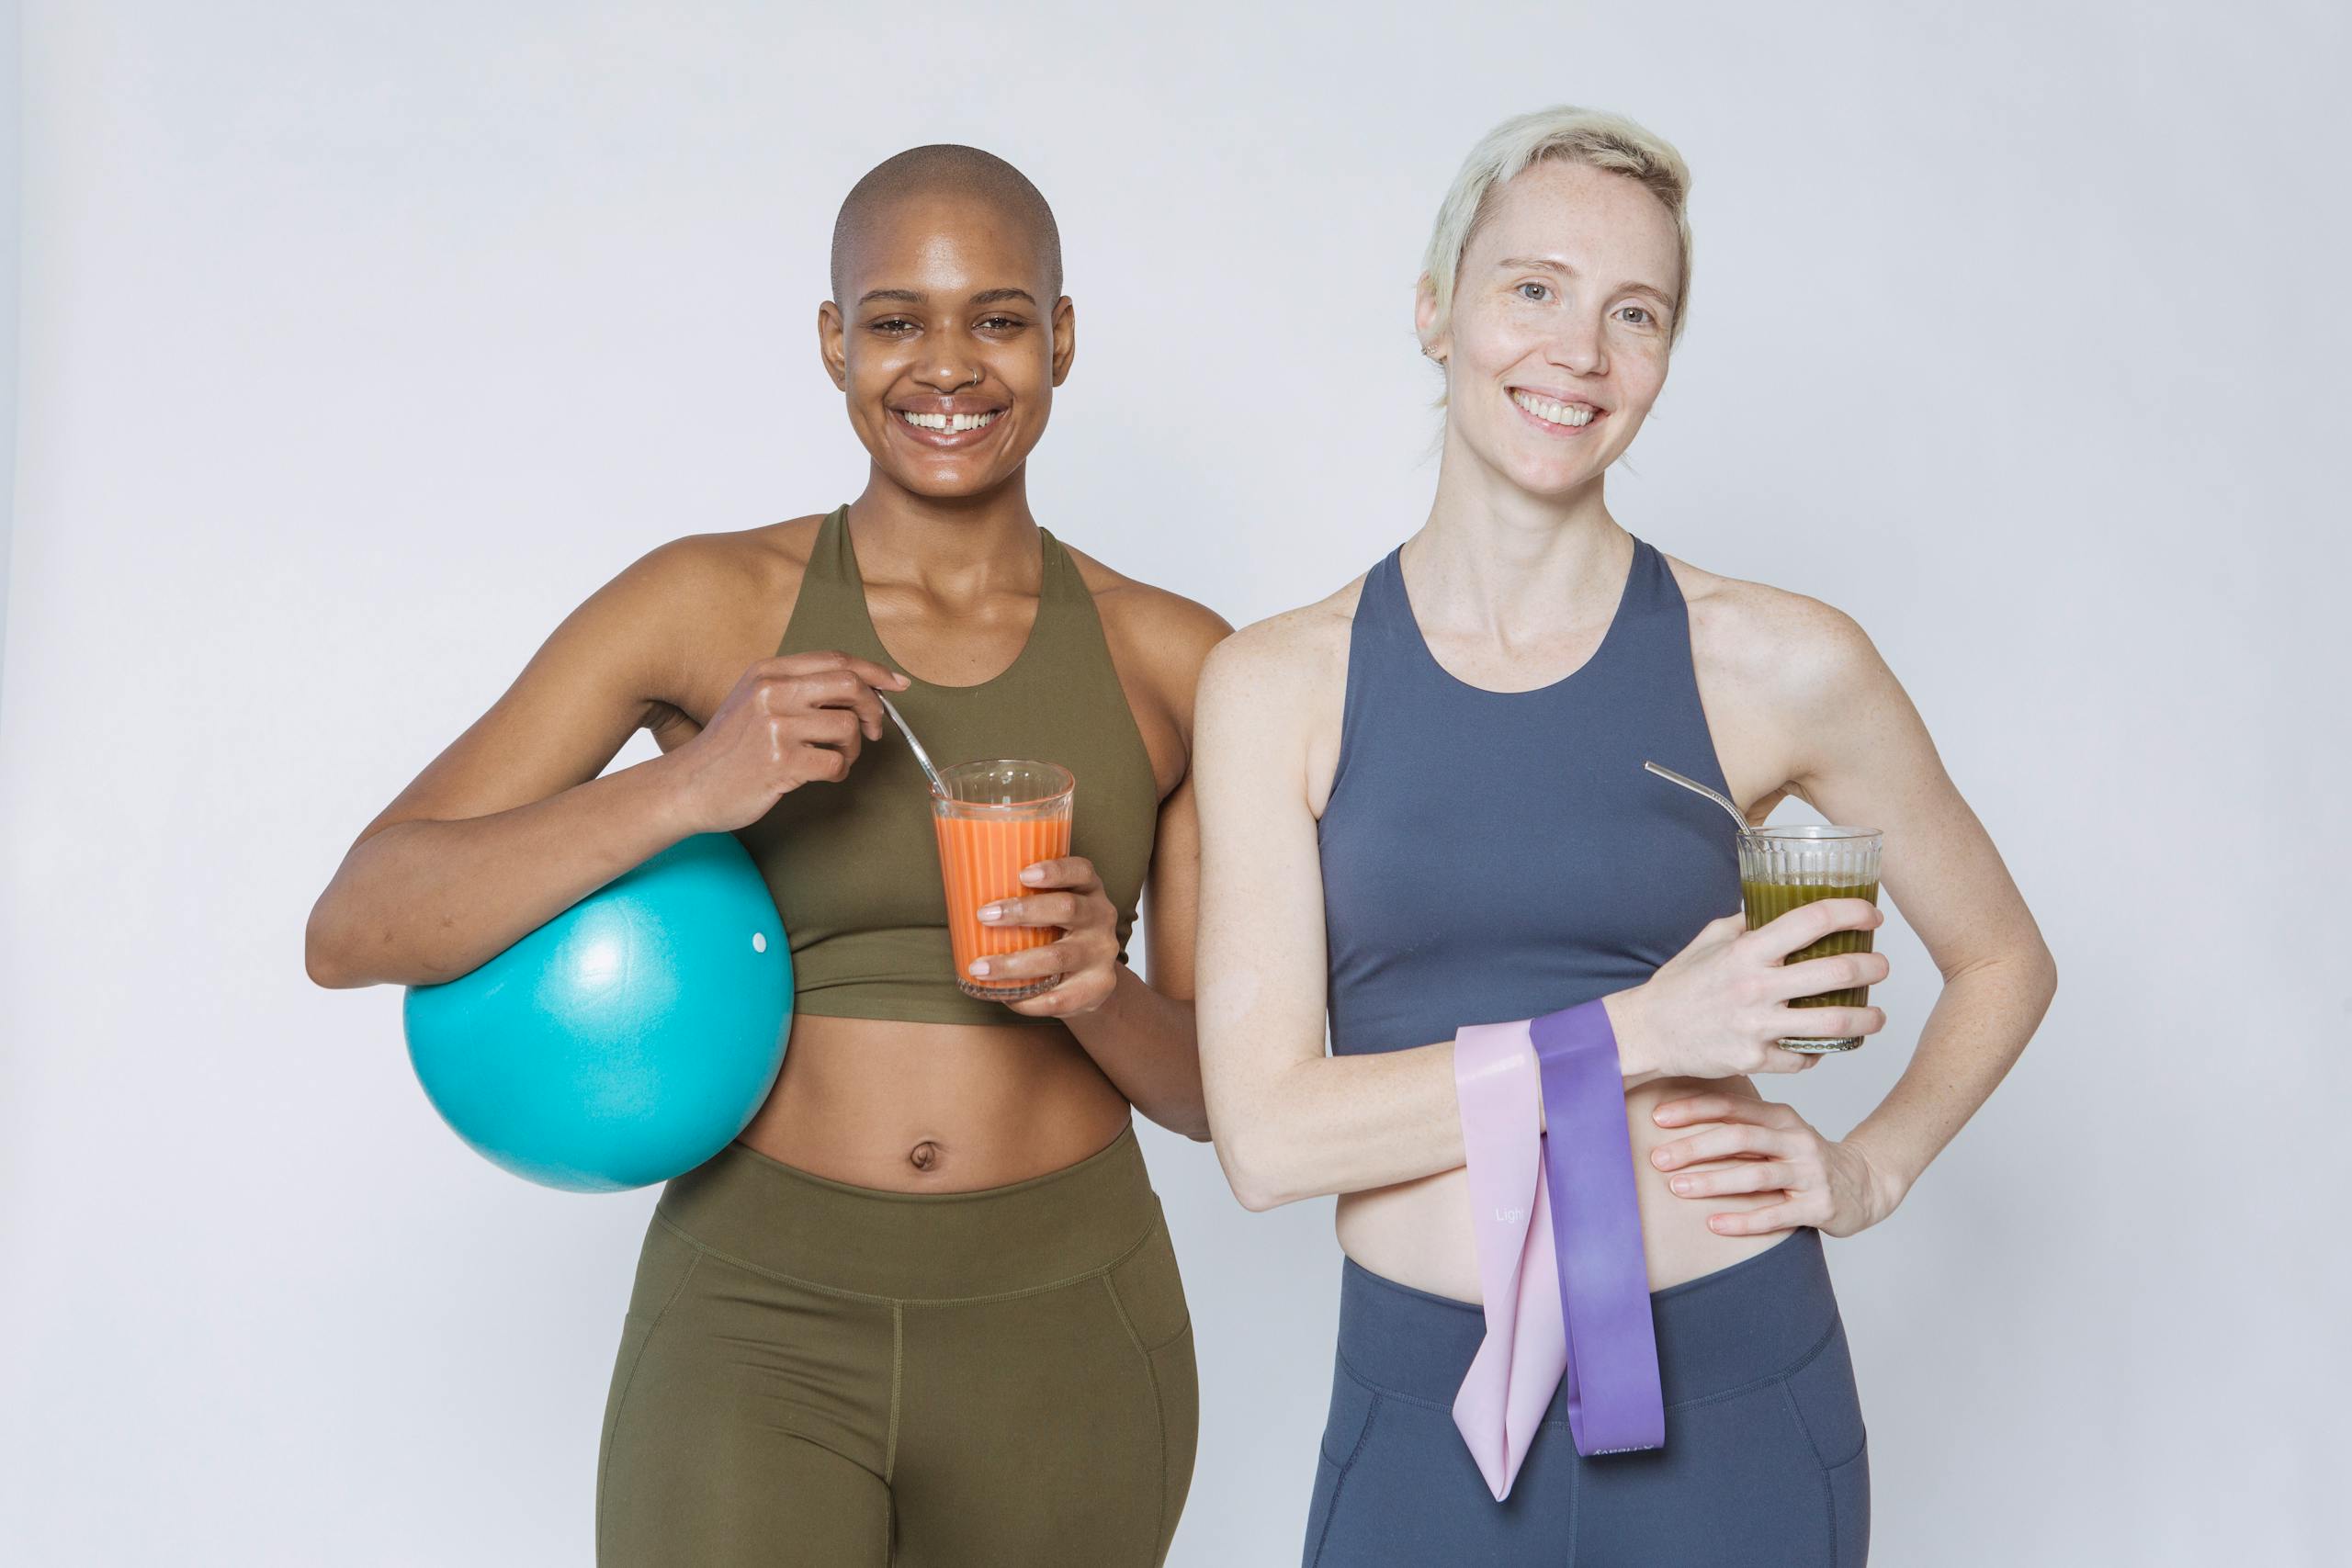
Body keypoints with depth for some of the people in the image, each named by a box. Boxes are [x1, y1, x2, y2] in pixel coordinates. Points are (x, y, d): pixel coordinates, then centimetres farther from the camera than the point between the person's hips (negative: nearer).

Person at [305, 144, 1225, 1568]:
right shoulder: (709, 607, -5)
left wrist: (1102, 994, -16)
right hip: (755, 1323, -2)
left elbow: (1215, 1085, 6)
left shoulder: (1175, 663, 0)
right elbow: (354, 932, -10)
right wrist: (684, 787, -23)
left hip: (1067, 1335, 2)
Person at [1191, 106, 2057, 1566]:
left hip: (1728, 1399, 0)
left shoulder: (1778, 665, -4)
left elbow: (2004, 962, 12)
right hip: (1418, 1405, 1)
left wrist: (1874, 1167, -3)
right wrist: (1642, 1032, -17)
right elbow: (1266, 1132, -11)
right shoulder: (1278, 682, -3)